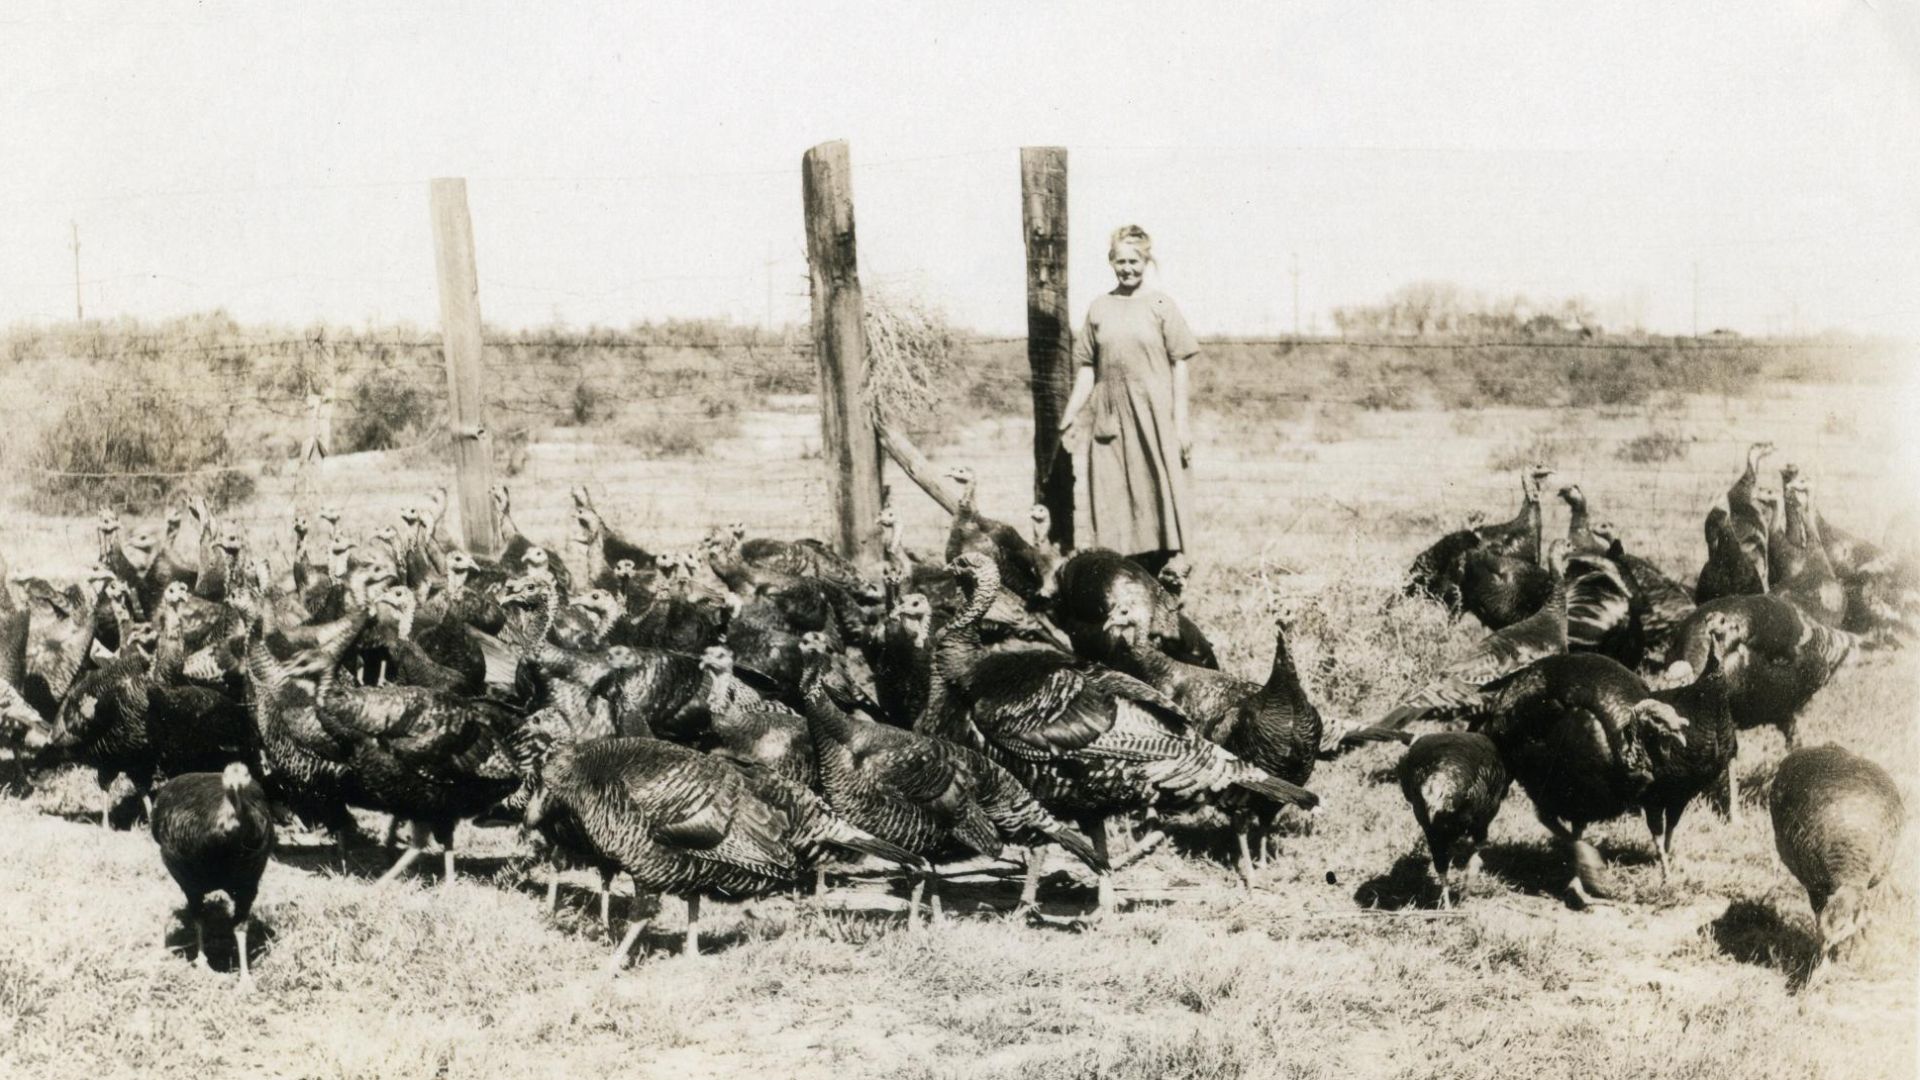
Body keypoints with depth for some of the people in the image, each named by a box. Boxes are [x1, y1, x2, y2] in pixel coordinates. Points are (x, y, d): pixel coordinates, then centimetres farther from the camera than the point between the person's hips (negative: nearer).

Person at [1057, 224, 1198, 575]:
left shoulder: (1161, 305, 1)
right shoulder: (1099, 308, 9)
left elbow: (1179, 365, 0)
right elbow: (1087, 369, 11)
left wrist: (1181, 421, -6)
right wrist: (1070, 417, 5)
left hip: (1154, 415, -3)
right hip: (1110, 419, 3)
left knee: (1155, 497, -2)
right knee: (1113, 502, 1)